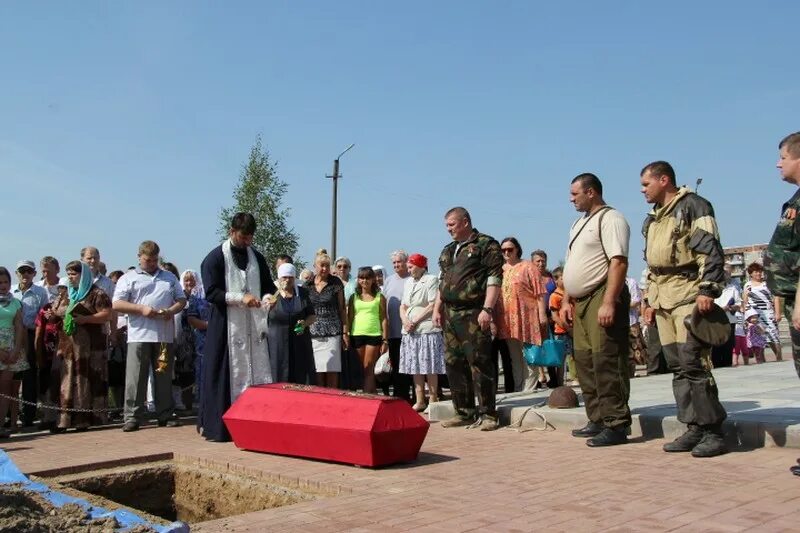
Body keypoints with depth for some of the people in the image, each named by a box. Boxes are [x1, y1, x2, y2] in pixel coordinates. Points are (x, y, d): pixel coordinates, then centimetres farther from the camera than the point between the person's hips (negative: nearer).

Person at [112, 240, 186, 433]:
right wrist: (142, 309, -12)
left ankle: (166, 415, 14)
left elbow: (181, 300, 18)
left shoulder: (170, 277, 18)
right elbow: (116, 305, 0)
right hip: (139, 335, -3)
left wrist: (171, 310, -4)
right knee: (135, 378, -3)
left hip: (165, 335, 3)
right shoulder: (128, 278, 8)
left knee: (164, 376, 8)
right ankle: (132, 417, 2)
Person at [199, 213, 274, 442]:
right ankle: (217, 427, 4)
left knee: (258, 376, 2)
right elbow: (211, 292, -9)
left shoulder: (257, 257, 12)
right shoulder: (215, 258, -3)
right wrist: (241, 298, -20)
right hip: (227, 327, -5)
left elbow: (268, 286, 17)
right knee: (226, 377, -4)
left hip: (254, 327, 5)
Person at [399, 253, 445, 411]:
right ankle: (420, 401, 13)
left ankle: (433, 401, 3)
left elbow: (433, 306, -11)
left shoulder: (431, 280, -3)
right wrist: (405, 320, -3)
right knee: (415, 368, 7)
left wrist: (415, 321, -12)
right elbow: (403, 306, 17)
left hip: (427, 329, -7)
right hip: (410, 331, 7)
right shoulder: (408, 282, 18)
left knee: (429, 368, -4)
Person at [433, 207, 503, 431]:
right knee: (454, 364, 8)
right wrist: (437, 309, 16)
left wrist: (487, 309, -18)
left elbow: (494, 278, -11)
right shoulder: (448, 251, 21)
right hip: (451, 315, 8)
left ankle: (487, 414, -2)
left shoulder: (486, 244, -3)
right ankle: (464, 412, 17)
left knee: (479, 363, -8)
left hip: (474, 314, -8)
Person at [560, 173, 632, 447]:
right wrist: (566, 300, 18)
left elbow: (619, 262, -18)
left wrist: (609, 302, -25)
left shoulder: (610, 218, -7)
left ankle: (616, 425, -5)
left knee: (606, 363, -10)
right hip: (580, 302, 9)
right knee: (585, 362, 11)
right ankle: (597, 420, 19)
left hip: (601, 299, -9)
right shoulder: (579, 223, 22)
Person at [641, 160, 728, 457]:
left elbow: (711, 251, -12)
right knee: (677, 367, 6)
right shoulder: (653, 218, 23)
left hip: (689, 295, -8)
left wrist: (708, 290, -20)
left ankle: (713, 431, -5)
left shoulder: (692, 206, -3)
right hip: (663, 300, 9)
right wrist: (650, 301, 22)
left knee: (693, 363, -12)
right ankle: (694, 429, 11)